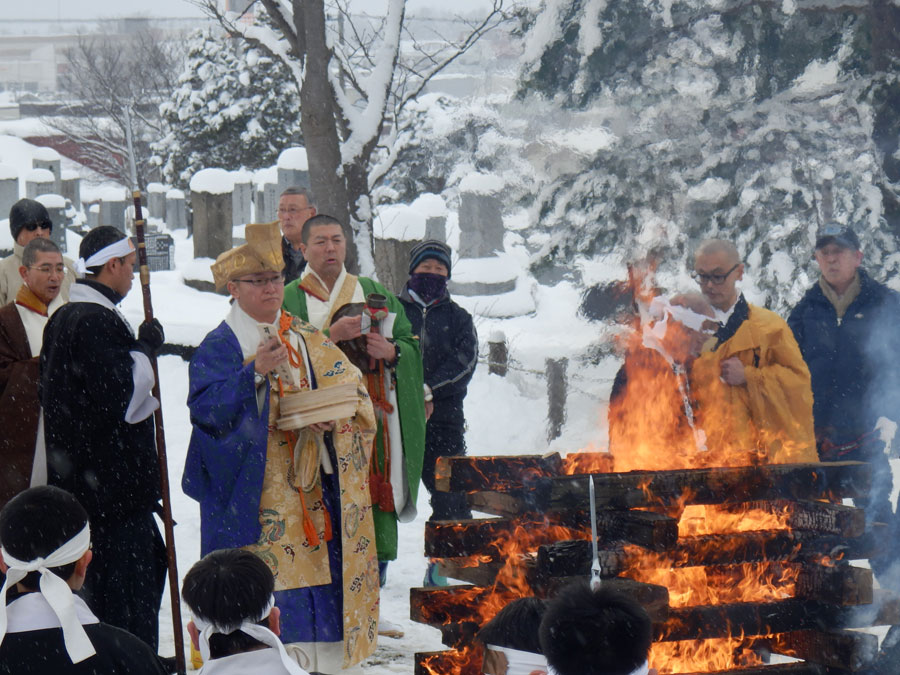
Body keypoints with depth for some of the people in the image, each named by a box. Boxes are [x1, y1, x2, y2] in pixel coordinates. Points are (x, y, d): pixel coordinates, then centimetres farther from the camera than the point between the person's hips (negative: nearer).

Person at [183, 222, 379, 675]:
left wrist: (332, 416, -10)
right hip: (253, 495, -4)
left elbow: (351, 391, 11)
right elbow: (206, 408, -13)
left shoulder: (308, 340, 14)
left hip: (309, 494, 4)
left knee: (316, 571, 1)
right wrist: (254, 373, -25)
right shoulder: (218, 347, 0)